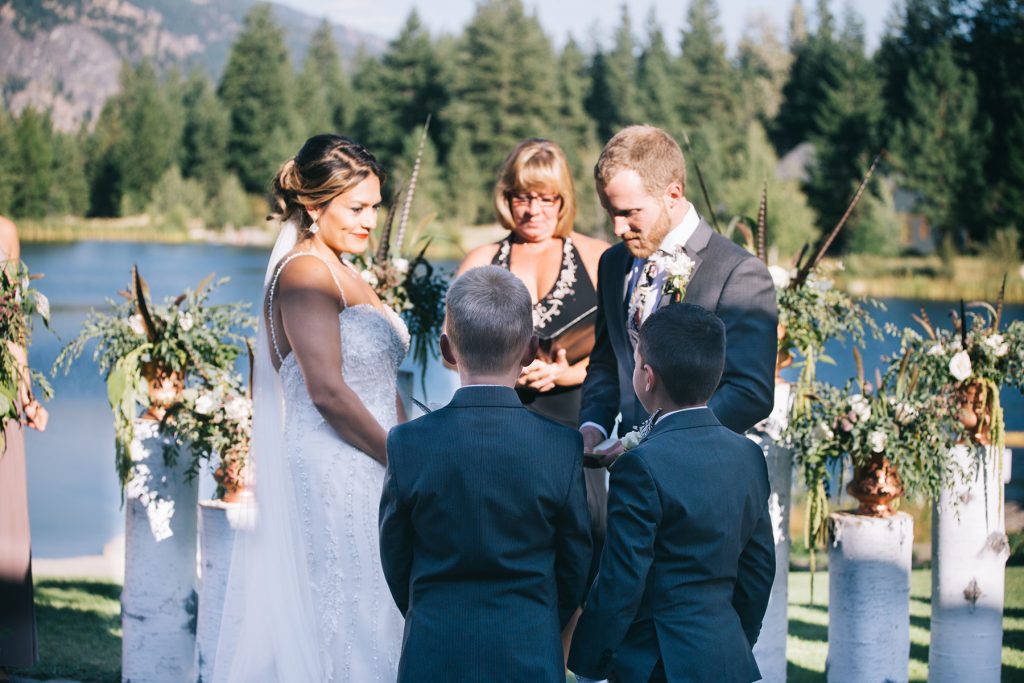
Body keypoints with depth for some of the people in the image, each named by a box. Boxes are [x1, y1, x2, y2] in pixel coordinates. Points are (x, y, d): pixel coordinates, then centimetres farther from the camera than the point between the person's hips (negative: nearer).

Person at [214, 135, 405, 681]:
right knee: (345, 621, -5)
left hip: (365, 475, 9)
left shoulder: (343, 274, 16)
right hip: (331, 479, -9)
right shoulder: (304, 275, -12)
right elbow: (328, 391, -19)